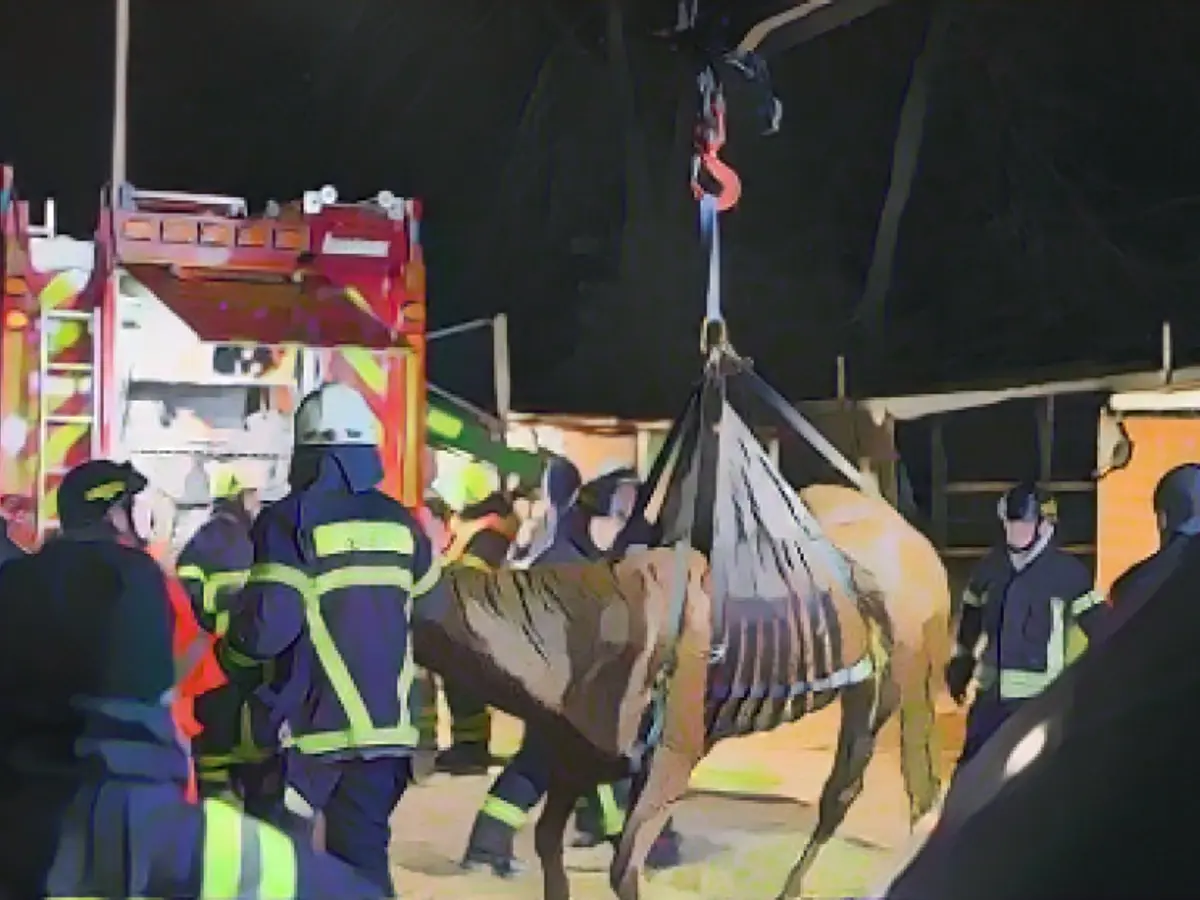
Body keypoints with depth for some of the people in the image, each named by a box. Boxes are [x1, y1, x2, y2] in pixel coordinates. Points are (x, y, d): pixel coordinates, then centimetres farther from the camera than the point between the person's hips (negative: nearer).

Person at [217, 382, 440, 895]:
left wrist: (230, 652, 3)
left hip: (312, 724, -5)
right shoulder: (400, 522, 8)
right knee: (362, 854, 10)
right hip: (386, 725, 5)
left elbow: (269, 623, -17)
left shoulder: (291, 519, -10)